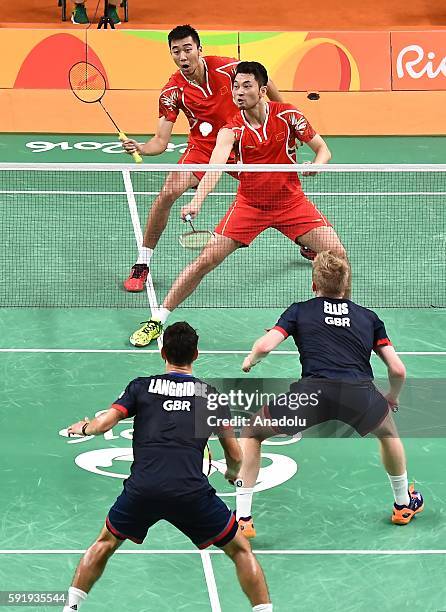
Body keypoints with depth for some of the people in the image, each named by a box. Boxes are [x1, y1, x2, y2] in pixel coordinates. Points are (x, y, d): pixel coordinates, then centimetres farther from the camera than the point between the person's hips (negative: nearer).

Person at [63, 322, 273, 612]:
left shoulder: (142, 386, 14)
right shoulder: (211, 393, 15)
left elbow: (104, 424, 4)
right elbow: (236, 456, 15)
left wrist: (83, 427, 27)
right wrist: (233, 474, 38)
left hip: (142, 490, 1)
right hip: (192, 491, -1)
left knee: (105, 543, 29)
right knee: (240, 550, 18)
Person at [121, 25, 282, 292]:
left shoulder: (226, 68, -19)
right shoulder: (173, 92, -20)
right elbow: (161, 141, -19)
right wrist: (141, 148, -40)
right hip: (202, 148, -1)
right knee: (167, 194, -22)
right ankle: (142, 265, -9)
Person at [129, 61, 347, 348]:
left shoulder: (288, 115, -11)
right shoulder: (232, 129, -14)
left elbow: (323, 149, -1)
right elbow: (215, 165, -31)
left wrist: (316, 165, -26)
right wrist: (196, 202, -47)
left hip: (291, 202, 1)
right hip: (249, 204, -1)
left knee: (337, 254, -12)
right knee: (205, 260, -9)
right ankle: (157, 321, 2)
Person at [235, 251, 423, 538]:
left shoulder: (300, 311, 20)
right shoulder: (369, 317, 26)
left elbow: (265, 346, 4)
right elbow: (398, 370, 21)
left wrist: (250, 361, 27)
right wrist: (393, 398, 42)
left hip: (314, 393, -2)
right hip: (361, 396, 2)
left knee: (252, 431, 23)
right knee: (388, 431, 39)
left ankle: (243, 519, 15)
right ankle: (404, 504, 52)